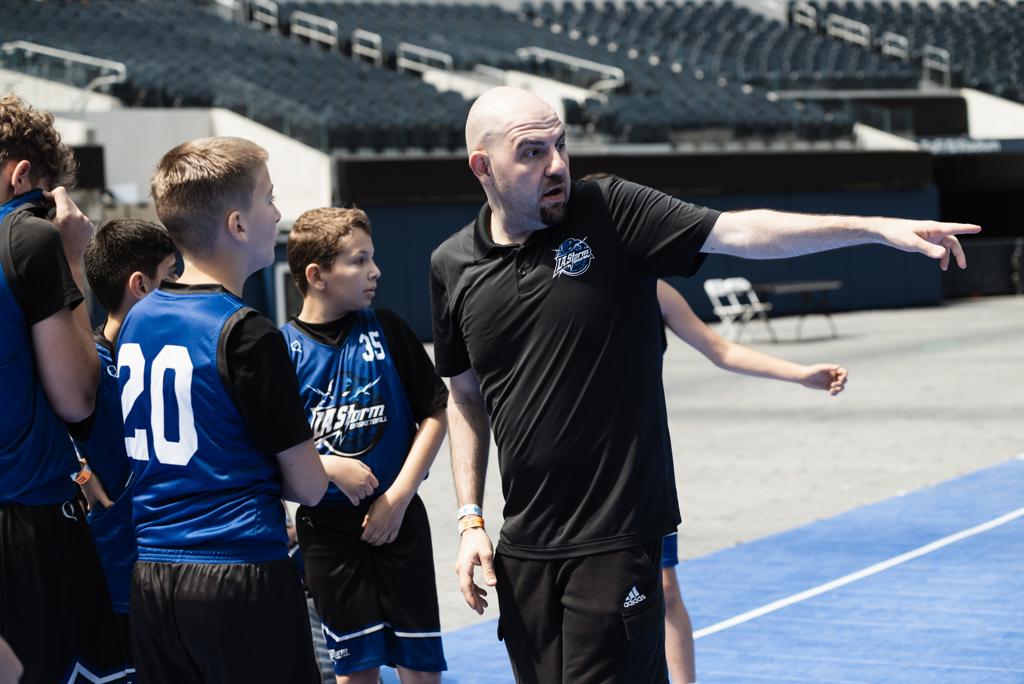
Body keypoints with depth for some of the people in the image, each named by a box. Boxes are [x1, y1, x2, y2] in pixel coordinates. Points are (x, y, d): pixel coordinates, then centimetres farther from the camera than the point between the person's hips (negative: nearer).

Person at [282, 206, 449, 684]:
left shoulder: (385, 330, -1)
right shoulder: (283, 349, -6)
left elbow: (434, 414, 1)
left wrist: (398, 496, -7)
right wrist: (331, 468, -17)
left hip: (398, 519, 1)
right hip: (327, 526, -1)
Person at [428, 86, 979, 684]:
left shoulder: (610, 212, -5)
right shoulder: (453, 267, 5)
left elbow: (739, 231, -13)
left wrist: (877, 227, -23)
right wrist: (472, 520, 9)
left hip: (616, 543, -3)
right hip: (523, 551, 4)